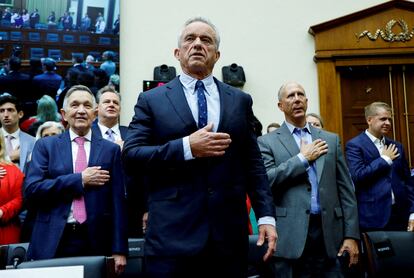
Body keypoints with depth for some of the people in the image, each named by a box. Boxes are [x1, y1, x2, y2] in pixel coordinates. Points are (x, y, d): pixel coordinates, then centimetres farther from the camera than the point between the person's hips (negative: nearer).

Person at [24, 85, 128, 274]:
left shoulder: (110, 150, 6)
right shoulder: (45, 145, 6)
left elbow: (117, 201, 2)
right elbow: (31, 190, -6)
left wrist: (119, 250, -3)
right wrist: (80, 180, -11)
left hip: (96, 243, 0)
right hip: (53, 243, 0)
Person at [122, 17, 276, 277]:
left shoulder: (240, 100, 11)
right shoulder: (152, 100, 5)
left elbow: (253, 163, 9)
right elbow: (130, 155, -4)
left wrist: (266, 216, 1)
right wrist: (187, 148, -14)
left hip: (229, 234, 2)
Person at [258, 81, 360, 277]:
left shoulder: (331, 140, 13)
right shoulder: (267, 142, 4)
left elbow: (346, 190, 9)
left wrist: (351, 235, 3)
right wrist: (303, 158, -7)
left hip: (328, 234, 3)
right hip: (290, 236, -2)